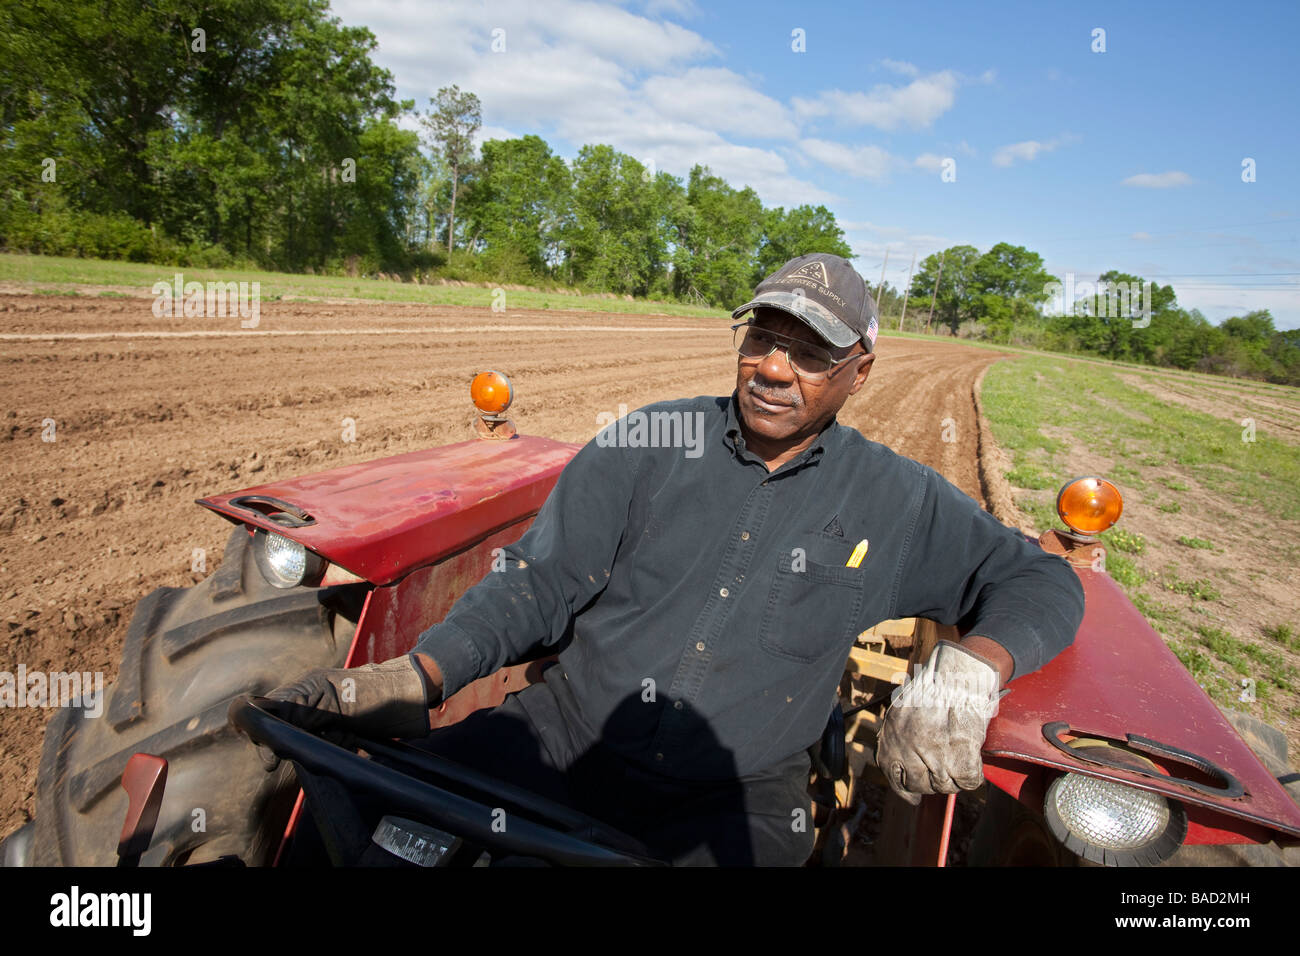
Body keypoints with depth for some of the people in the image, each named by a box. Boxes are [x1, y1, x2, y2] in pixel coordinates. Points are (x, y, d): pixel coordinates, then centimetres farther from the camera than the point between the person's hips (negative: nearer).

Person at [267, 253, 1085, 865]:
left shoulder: (894, 501, 3)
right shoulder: (648, 445, 1)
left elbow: (1039, 581, 7)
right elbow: (540, 581, 0)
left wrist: (969, 670, -15)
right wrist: (419, 675, -15)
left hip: (733, 800, 1)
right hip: (564, 740, 0)